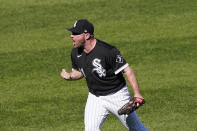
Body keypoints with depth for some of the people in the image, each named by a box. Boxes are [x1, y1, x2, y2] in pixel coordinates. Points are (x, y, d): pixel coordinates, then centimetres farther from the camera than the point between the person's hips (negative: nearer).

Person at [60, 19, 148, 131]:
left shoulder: (107, 51, -26)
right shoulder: (76, 53, -4)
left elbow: (127, 70, -23)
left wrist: (137, 94, -29)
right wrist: (70, 76, -10)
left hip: (117, 95, -5)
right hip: (95, 98, 5)